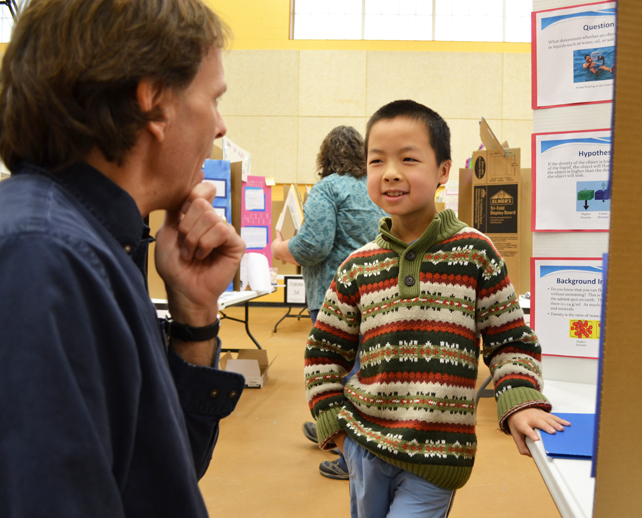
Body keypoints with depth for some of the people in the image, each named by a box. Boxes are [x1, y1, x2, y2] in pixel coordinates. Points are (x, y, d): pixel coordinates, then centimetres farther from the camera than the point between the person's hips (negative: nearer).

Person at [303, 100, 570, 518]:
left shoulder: (474, 252, -6)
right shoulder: (358, 267, 0)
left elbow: (510, 339, 1)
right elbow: (324, 351, 9)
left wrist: (521, 403, -12)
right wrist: (332, 419, 4)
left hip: (437, 456, -3)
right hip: (364, 442, 3)